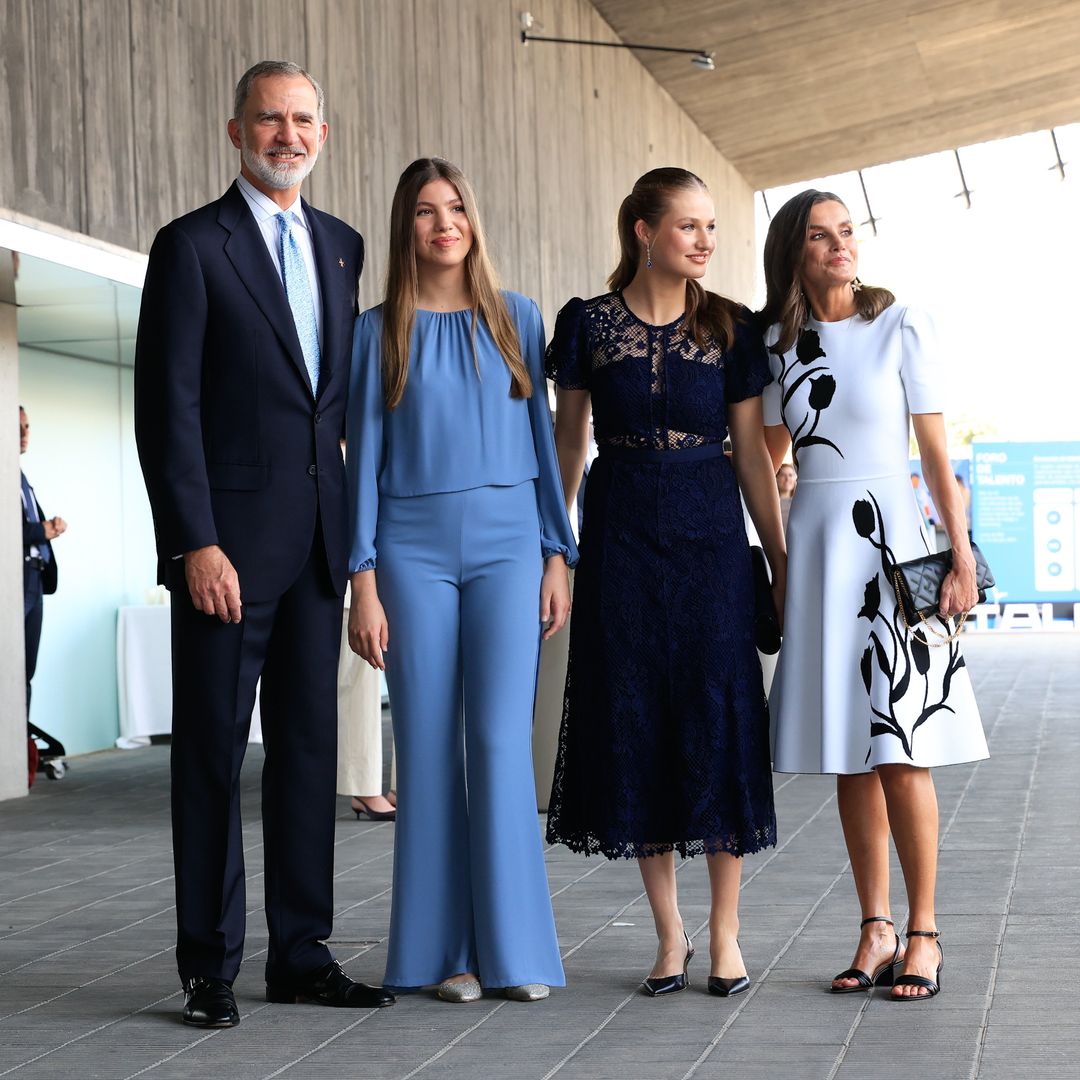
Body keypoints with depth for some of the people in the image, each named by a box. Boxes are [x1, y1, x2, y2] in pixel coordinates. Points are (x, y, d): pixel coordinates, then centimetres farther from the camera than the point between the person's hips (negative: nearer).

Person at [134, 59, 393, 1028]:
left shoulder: (343, 247, 14)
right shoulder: (193, 246, -3)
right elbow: (168, 405, -8)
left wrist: (357, 524, 8)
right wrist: (195, 543, -15)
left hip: (320, 538, 5)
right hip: (229, 540, -5)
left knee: (309, 746, 9)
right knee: (213, 752, 1)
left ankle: (302, 955, 17)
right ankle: (210, 967, 9)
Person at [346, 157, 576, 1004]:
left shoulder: (516, 318, 10)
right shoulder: (381, 329, 7)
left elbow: (541, 437, 12)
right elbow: (365, 454, 5)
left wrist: (558, 555, 4)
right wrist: (364, 580, -2)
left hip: (507, 543, 0)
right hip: (414, 549, 0)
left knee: (501, 739, -8)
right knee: (429, 746, 0)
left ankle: (516, 948, -2)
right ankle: (447, 952, 7)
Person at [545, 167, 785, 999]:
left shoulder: (730, 328, 3)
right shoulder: (589, 324, 2)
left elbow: (752, 453, 4)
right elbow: (569, 440, 8)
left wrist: (782, 561, 2)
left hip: (710, 540, 0)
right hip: (622, 544, 0)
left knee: (719, 723, -2)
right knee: (637, 728, 2)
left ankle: (725, 932, 9)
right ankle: (669, 932, 14)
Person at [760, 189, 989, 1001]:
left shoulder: (901, 326, -1)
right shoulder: (779, 343, 8)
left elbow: (936, 448, -2)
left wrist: (961, 555, -7)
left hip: (889, 539, -4)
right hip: (814, 542, 4)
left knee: (901, 749, -7)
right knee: (848, 753, 5)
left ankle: (923, 934, 2)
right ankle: (877, 930, 12)